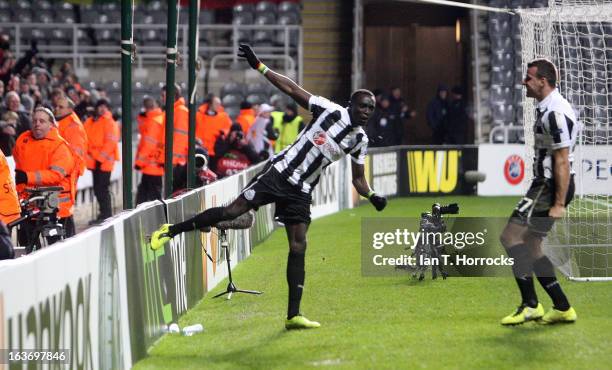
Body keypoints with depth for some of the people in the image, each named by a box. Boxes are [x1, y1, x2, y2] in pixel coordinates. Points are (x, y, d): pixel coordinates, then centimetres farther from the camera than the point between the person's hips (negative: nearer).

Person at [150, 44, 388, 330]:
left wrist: (372, 196, -6)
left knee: (299, 247, -4)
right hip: (279, 173, -4)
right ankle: (171, 230, 0)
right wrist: (259, 66, -11)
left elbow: (358, 179, 14)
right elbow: (291, 89, -5)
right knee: (233, 210, -14)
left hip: (300, 191, 4)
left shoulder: (359, 140, 6)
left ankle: (293, 315, -2)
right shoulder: (331, 111, -6)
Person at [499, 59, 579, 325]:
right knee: (530, 245, 12)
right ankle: (562, 309, 15)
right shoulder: (548, 108, 15)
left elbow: (562, 162, -21)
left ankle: (530, 305, -12)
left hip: (552, 187, -10)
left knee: (511, 235, -12)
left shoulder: (555, 113, -18)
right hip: (545, 185, 10)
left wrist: (559, 204, -23)